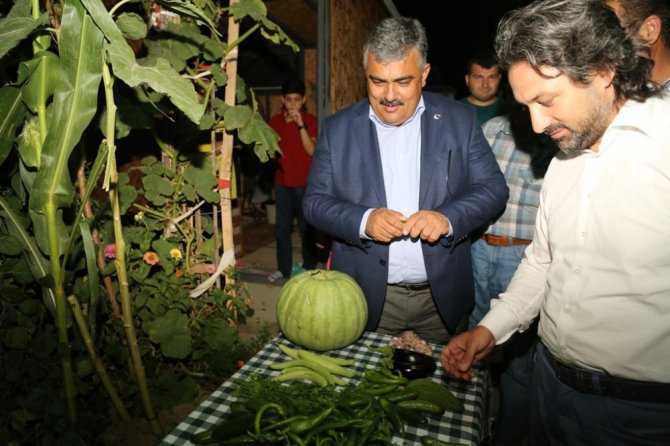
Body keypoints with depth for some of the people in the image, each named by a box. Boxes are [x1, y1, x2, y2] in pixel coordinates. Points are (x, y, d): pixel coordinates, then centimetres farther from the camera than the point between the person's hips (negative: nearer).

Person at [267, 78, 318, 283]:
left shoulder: (310, 120, -4)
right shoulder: (275, 120, 6)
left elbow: (311, 150, -16)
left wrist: (300, 125, -23)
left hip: (304, 183, -4)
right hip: (282, 183, 4)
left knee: (306, 228, 3)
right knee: (282, 227, 9)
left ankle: (309, 269, 17)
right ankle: (284, 268, 22)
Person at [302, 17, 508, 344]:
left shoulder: (459, 119, -2)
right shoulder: (337, 128, -2)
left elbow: (493, 188, -2)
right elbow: (315, 201, -2)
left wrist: (448, 218, -21)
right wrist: (363, 220, -21)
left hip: (443, 296, 1)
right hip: (367, 297, 0)